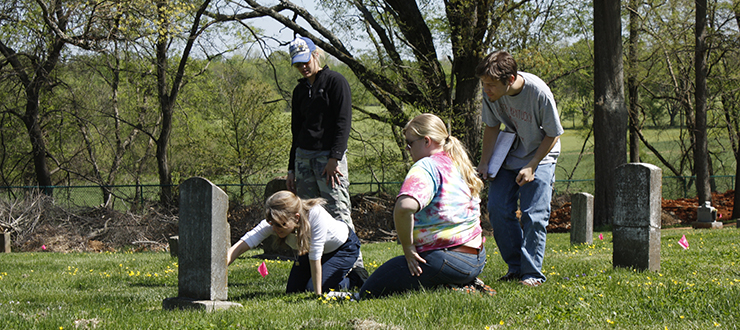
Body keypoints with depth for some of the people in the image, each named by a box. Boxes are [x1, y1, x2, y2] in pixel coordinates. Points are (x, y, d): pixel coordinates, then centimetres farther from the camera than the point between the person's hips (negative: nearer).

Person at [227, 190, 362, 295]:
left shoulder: (316, 214, -42)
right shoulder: (274, 223, -30)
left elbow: (315, 257, -38)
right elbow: (244, 244, -38)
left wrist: (318, 295, -32)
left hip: (343, 247, -5)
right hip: (309, 248, 5)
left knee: (312, 289, -16)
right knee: (293, 291, 0)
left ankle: (353, 279, 8)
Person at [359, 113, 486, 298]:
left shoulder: (426, 167, -14)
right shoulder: (460, 165, 14)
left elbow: (404, 207, -33)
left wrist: (407, 247, -19)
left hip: (444, 260, -10)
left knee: (368, 293, -3)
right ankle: (462, 284, 10)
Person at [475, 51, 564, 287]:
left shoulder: (539, 92, -28)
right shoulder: (491, 93, -16)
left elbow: (553, 134, -15)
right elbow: (492, 127, 2)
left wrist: (531, 167, -18)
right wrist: (484, 163, -4)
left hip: (540, 157, -4)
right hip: (509, 157, 5)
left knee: (534, 215, -12)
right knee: (497, 209, -5)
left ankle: (532, 274, -4)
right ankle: (516, 267, 8)